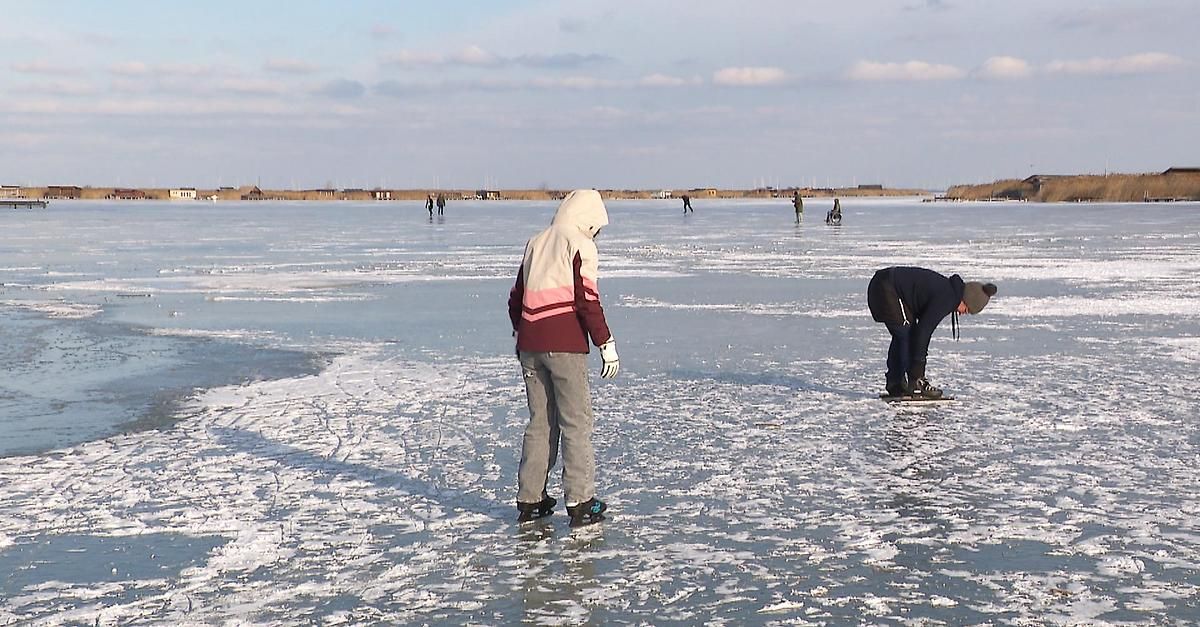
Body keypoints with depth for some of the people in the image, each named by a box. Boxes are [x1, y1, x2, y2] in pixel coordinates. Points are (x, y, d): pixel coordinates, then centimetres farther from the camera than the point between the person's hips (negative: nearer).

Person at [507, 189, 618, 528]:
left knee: (539, 422, 14)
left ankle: (530, 499, 18)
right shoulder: (579, 245, -5)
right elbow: (587, 300, -12)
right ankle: (580, 503, 1)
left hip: (530, 345, 7)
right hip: (565, 346, -6)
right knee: (576, 422, 1)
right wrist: (606, 344, -7)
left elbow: (516, 299, 19)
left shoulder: (535, 243, 16)